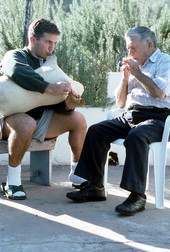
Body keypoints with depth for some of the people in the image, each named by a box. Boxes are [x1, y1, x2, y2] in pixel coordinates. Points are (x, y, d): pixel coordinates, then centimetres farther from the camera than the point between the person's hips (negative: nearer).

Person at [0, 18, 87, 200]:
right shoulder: (15, 56, -7)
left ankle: (77, 172, 6)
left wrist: (67, 105, -19)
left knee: (78, 119, -5)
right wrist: (50, 88, -44)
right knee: (27, 124, -39)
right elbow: (17, 71, -35)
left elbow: (56, 105, 6)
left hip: (40, 118, 7)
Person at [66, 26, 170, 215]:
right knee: (96, 131, -13)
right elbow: (120, 103, 22)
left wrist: (137, 73, -6)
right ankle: (94, 186, -11)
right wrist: (125, 78, 8)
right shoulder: (134, 65, 22)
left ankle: (137, 195, -34)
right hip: (129, 117, 7)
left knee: (136, 136, -37)